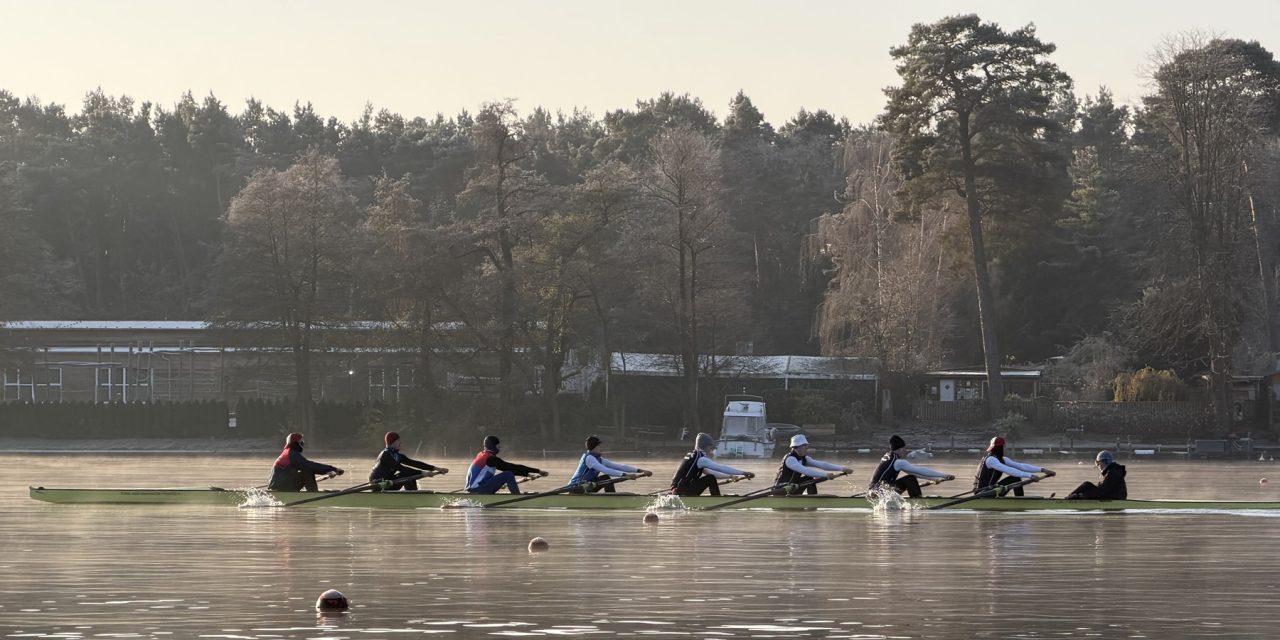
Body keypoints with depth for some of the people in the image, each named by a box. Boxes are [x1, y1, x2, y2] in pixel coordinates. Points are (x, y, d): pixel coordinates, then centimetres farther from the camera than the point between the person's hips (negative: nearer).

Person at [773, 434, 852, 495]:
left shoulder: (804, 459, 5)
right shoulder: (790, 459, -22)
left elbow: (822, 465, -1)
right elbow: (805, 471, -35)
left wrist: (842, 469, -10)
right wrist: (825, 474, -42)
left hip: (792, 487, 9)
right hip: (780, 489, -9)